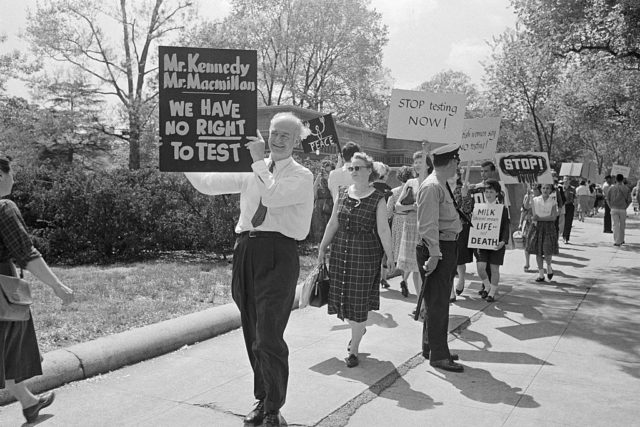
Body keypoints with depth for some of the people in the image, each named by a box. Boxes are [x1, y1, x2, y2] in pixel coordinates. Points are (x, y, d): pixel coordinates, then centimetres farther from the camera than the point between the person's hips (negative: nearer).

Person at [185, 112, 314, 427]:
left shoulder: (301, 176, 0)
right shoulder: (252, 170, 13)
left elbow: (273, 196, -19)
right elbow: (208, 183, 12)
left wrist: (259, 160, -12)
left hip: (278, 255, -5)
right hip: (246, 251, 5)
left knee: (268, 339, -7)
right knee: (252, 336, 14)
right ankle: (262, 400, 32)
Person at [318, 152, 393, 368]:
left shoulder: (377, 199, -7)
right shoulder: (343, 193, 6)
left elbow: (383, 230, -7)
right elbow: (333, 223, 10)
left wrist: (390, 257, -9)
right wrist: (322, 247, 10)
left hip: (365, 253, -4)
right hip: (340, 251, 5)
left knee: (359, 300, 1)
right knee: (340, 295, 9)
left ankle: (354, 349, 16)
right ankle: (358, 329, 39)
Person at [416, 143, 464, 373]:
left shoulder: (442, 185, 15)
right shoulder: (431, 186, -17)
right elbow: (428, 224, -22)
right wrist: (434, 253, -25)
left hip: (448, 248, 10)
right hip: (437, 249, -10)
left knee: (440, 302, 18)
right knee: (437, 303, -3)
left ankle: (432, 347, 30)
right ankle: (438, 356, 6)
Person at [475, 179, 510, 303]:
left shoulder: (503, 209, 0)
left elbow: (506, 227, -3)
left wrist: (503, 241, -18)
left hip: (496, 243, -2)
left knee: (494, 268, 1)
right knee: (480, 267, -6)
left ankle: (492, 293, 16)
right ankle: (487, 287, 21)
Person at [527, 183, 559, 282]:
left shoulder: (553, 202, 1)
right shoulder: (535, 200, 4)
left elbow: (553, 217, -9)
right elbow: (534, 216, 1)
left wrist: (539, 218, -15)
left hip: (549, 227, -1)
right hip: (537, 227, 1)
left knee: (548, 251, -11)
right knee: (538, 251, 2)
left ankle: (549, 267, 20)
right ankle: (541, 274, 13)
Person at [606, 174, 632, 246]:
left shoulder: (612, 188, 1)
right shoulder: (626, 189, -2)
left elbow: (607, 199, 1)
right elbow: (629, 200, -5)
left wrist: (611, 207, 8)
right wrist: (625, 207, 8)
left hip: (614, 209, 0)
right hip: (623, 210, 0)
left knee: (615, 225, -2)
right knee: (622, 225, 15)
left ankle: (617, 242, -9)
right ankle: (621, 240, 25)